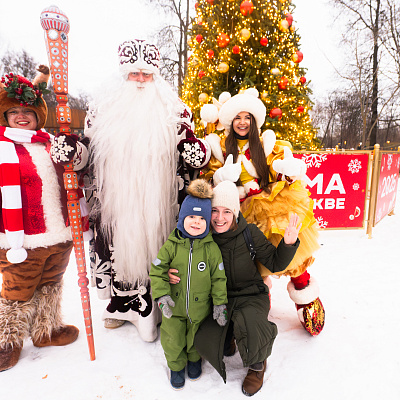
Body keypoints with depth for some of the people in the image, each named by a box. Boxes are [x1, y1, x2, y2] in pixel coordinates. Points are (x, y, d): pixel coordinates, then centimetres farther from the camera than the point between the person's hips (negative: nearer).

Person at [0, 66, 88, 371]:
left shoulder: (50, 142, 9)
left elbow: (82, 159, 20)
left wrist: (73, 152, -4)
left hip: (60, 236, 5)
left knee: (50, 286, 20)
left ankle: (47, 329, 41)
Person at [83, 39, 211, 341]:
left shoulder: (173, 109, 5)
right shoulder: (104, 107, 9)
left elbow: (189, 147, 8)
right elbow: (90, 149, 15)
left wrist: (198, 152, -14)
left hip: (158, 200, -1)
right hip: (116, 200, 2)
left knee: (156, 246, 3)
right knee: (119, 245, 11)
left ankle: (154, 309, 24)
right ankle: (123, 304, 34)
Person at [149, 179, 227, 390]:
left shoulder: (211, 248, -14)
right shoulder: (171, 245, -14)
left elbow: (218, 278, -7)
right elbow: (157, 271, -10)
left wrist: (220, 303, -8)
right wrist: (162, 295, -20)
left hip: (200, 307, 0)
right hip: (173, 306, 0)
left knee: (195, 340, 21)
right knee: (173, 342, 14)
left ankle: (194, 359, 54)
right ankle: (177, 366, 45)